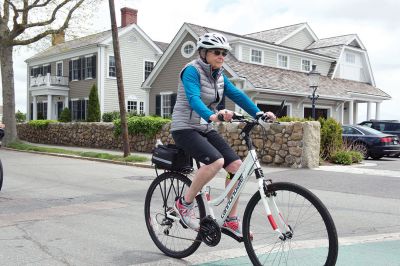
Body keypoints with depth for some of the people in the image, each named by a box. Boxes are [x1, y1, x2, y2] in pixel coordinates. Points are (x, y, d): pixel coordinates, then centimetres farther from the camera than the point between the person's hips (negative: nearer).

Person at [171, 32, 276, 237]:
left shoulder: (219, 75, 10)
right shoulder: (192, 71, -14)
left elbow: (237, 95, -1)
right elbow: (193, 99, -30)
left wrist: (259, 113, -16)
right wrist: (212, 115, -49)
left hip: (205, 129, 8)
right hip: (185, 128, -7)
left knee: (236, 165, -8)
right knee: (216, 161, -31)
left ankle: (231, 220, 4)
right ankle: (184, 204, -11)